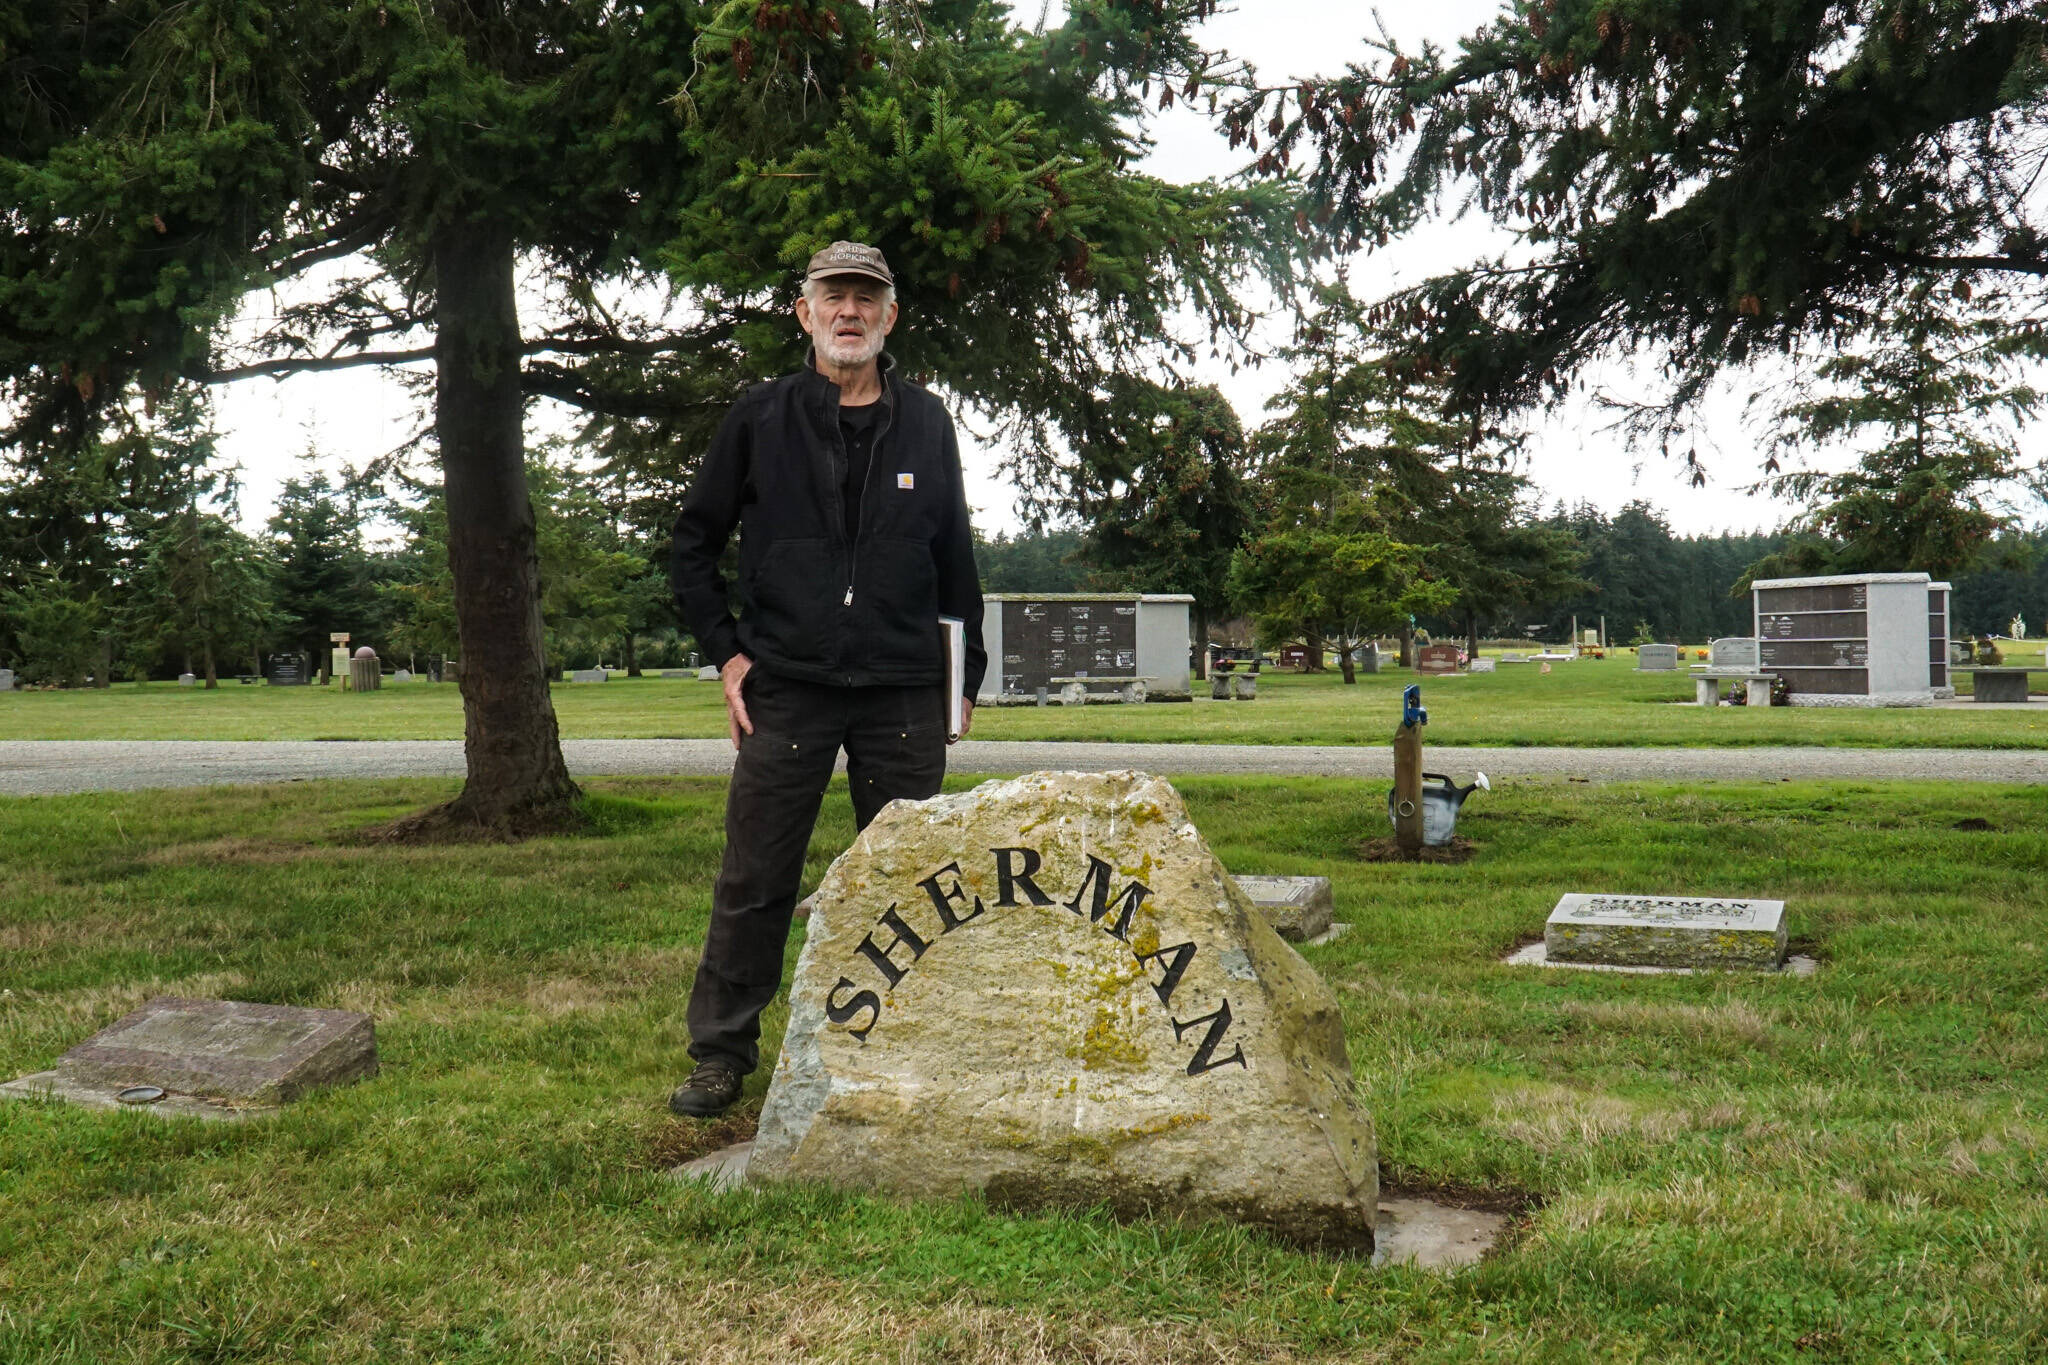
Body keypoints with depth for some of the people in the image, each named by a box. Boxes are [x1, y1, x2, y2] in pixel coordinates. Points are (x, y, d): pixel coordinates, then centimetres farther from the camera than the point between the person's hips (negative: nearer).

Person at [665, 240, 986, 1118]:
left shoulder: (926, 423, 10)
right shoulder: (760, 418, 4)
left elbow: (955, 558, 16)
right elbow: (693, 545, 10)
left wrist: (966, 675, 13)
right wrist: (726, 651, 1)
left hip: (903, 691, 2)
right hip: (785, 690, -1)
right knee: (754, 882, 2)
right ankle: (722, 1051, 15)